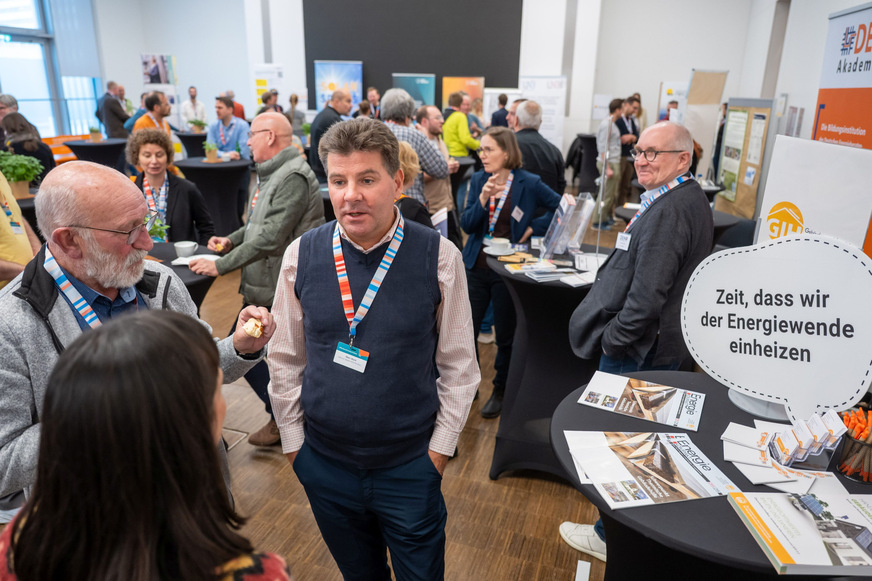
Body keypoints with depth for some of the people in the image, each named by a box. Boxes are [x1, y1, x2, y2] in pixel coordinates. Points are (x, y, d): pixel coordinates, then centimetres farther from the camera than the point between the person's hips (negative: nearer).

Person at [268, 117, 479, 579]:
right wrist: (293, 441, 3)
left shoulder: (439, 258, -13)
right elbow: (285, 359, 1)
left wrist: (440, 446, -4)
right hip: (323, 464, 2)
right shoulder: (301, 255, -8)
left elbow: (458, 364, -5)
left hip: (412, 466, -1)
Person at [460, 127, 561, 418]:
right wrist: (482, 199, -20)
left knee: (505, 336, 10)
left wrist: (533, 228, -8)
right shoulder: (478, 180, 2)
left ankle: (500, 391, 31)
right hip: (476, 266, 3)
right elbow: (466, 225, -4)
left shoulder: (529, 183, -7)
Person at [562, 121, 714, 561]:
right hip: (664, 343, 11)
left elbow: (648, 291, -28)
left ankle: (611, 537, 21)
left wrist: (615, 339, -19)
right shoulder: (689, 199, 11)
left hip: (638, 350, -11)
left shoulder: (668, 211, -23)